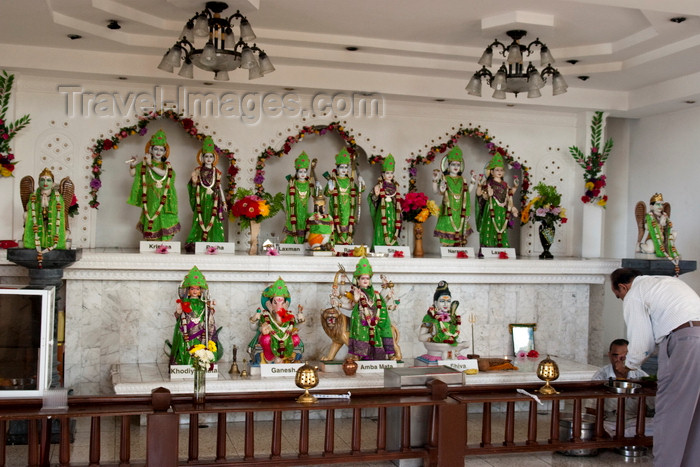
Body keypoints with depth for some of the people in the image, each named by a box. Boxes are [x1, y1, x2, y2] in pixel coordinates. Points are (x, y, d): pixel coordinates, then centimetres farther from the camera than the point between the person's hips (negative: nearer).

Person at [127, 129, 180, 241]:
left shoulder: (166, 165, 8)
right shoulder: (144, 164, 7)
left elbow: (163, 173, -12)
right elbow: (133, 173, 6)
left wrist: (151, 165, -16)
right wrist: (132, 165, -13)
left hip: (164, 199, 1)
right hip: (151, 200, -1)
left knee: (165, 222, -6)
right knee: (152, 223, -2)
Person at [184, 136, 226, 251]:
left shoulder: (217, 172, 10)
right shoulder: (198, 171, 5)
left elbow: (219, 187, 12)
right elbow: (194, 187, 6)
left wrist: (223, 202, 10)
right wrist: (194, 182, -15)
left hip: (213, 200, 1)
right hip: (201, 200, -1)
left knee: (214, 222, -4)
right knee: (200, 222, -4)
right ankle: (194, 243, -1)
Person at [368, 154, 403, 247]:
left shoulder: (395, 185, 12)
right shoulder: (380, 185, -2)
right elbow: (372, 198, -9)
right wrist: (376, 195, -28)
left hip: (392, 211, 5)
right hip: (383, 210, -5)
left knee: (392, 233, 4)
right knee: (381, 235, -7)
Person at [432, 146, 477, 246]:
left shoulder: (462, 180, 12)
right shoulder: (444, 179, 0)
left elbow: (468, 191, 15)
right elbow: (436, 190, -5)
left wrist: (472, 181, 10)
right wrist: (435, 180, -17)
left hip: (459, 212, 4)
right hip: (448, 211, -4)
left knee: (459, 235, 4)